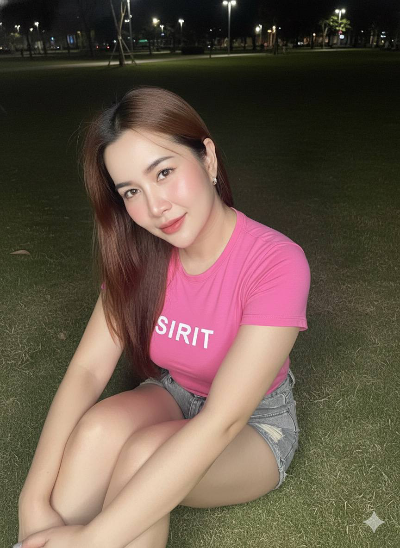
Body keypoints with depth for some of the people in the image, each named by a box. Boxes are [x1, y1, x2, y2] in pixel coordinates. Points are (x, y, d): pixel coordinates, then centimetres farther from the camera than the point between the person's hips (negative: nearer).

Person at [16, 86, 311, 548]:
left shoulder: (276, 263, -29)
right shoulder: (140, 254, -12)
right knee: (100, 427, -29)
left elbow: (221, 422, -34)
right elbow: (88, 368, -18)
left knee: (144, 455, -31)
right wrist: (35, 500, -28)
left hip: (256, 424, -3)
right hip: (172, 398, 3)